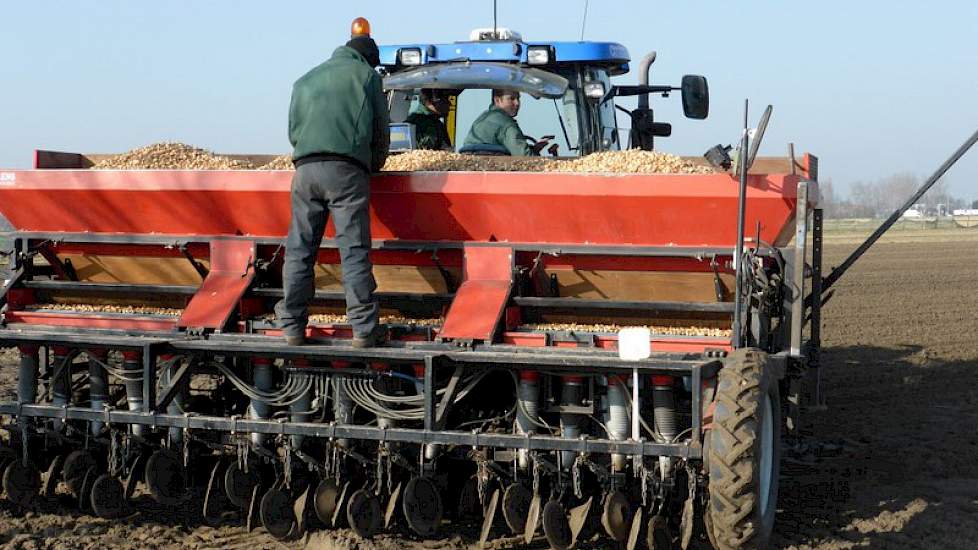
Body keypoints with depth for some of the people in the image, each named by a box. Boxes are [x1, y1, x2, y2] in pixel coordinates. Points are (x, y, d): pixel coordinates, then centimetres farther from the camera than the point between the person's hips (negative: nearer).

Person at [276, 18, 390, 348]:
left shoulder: (306, 80, 27)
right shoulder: (366, 75, 16)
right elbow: (381, 129, 16)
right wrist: (375, 165, 31)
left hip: (305, 168, 4)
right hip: (347, 169, -3)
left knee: (299, 250, 5)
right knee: (354, 250, -5)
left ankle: (293, 327, 4)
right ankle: (364, 329, -7)